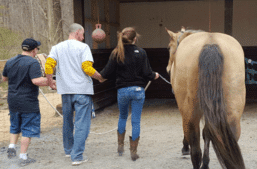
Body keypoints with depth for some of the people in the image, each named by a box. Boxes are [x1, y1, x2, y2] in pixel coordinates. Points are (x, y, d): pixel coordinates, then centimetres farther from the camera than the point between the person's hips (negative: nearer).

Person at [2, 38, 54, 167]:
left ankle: (12, 146, 13)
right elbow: (37, 80, -26)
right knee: (28, 129, 3)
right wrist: (50, 82, -12)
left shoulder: (10, 62, 6)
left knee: (15, 126, 25)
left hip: (12, 101, 6)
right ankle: (23, 158, 6)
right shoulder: (33, 63, -16)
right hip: (28, 103, -6)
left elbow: (4, 78, 18)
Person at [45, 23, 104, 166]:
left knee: (67, 121, 20)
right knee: (82, 124, -2)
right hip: (82, 90, -5)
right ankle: (77, 156, -5)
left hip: (65, 90, 5)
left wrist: (50, 81, 13)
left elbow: (49, 65, -1)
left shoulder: (57, 48, 8)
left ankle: (68, 150, 33)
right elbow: (87, 68, -14)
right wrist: (100, 77, 2)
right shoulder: (83, 47, -5)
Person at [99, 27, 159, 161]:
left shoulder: (116, 53, -4)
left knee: (122, 117, 23)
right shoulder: (141, 53, -6)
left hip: (122, 90, 1)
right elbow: (147, 73, -7)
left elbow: (108, 73, -1)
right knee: (136, 121, 5)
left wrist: (100, 75, 21)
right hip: (138, 90, -1)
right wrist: (154, 76, 15)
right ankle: (133, 152, 10)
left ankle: (120, 145, 28)